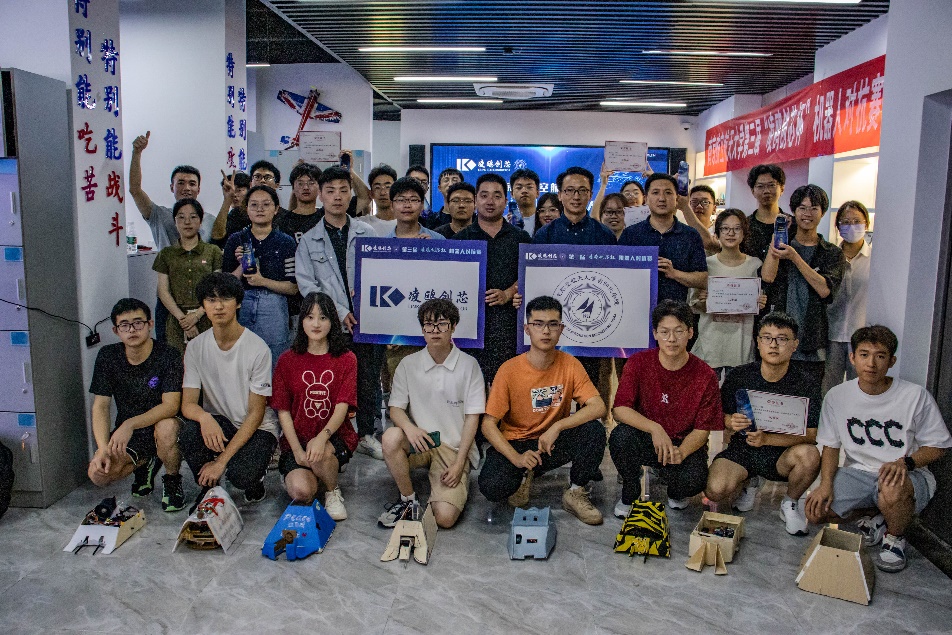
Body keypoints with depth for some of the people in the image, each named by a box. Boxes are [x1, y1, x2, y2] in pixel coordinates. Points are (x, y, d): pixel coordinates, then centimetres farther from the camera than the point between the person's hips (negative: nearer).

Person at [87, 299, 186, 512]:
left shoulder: (168, 358, -16)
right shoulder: (108, 356, -4)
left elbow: (171, 405, -25)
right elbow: (100, 406, -5)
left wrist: (130, 424, -38)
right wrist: (103, 448, -19)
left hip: (159, 425, -3)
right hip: (126, 433, 4)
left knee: (167, 427, -38)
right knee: (98, 475, -20)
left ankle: (172, 480, -8)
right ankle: (145, 463, 13)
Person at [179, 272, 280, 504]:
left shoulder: (258, 349, -16)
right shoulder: (196, 347, -3)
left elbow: (256, 414, -15)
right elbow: (188, 404, -9)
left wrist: (222, 460, -20)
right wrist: (204, 417, -35)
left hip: (256, 428, -3)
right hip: (217, 424, 4)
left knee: (241, 475, -31)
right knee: (189, 431, -30)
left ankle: (255, 477, 7)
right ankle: (209, 486, -2)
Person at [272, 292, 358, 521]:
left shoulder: (346, 360, 1)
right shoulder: (288, 360, 4)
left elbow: (342, 407, -9)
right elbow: (283, 410, 0)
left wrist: (322, 437, -28)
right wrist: (297, 450, -14)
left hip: (336, 437, 0)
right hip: (297, 438, 1)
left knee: (319, 454, -36)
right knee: (301, 492, -25)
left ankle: (334, 493, -3)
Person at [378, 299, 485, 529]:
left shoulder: (469, 365, -3)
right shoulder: (408, 364, 2)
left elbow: (472, 417, -4)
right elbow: (395, 408, 1)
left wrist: (459, 462, -11)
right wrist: (409, 427, -23)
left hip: (454, 447, -2)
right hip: (419, 441, 3)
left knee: (444, 518, -20)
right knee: (391, 437, -33)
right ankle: (408, 499, -10)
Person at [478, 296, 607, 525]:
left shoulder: (569, 365, -8)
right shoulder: (510, 370, -14)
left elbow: (598, 407, -17)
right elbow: (488, 424, -13)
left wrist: (557, 427, -29)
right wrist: (516, 457, -27)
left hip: (554, 444, 2)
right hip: (516, 443, -2)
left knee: (594, 430, -26)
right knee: (492, 487, -30)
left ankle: (576, 493, -3)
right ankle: (523, 476, 7)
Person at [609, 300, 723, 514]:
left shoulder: (705, 376, -10)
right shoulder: (639, 363, -9)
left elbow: (702, 429, -9)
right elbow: (619, 409, -15)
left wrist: (681, 452, -29)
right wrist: (655, 429, -31)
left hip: (684, 443, 0)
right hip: (644, 439, 1)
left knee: (692, 480, -32)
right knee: (621, 436, -33)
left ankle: (676, 494, 12)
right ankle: (630, 494, -1)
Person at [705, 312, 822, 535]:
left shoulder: (807, 384, -7)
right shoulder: (738, 376, -4)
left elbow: (811, 435, -14)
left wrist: (766, 438, -29)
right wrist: (730, 423, -24)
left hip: (782, 455, 0)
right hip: (741, 450, 1)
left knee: (809, 455, -34)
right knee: (716, 491, -26)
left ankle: (790, 503, 0)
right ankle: (750, 482, 13)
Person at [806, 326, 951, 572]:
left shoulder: (916, 396, -11)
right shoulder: (837, 396, -3)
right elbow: (831, 445, 3)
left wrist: (905, 463, -23)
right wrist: (826, 483, -14)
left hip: (908, 476, -3)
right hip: (858, 473, 3)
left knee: (892, 491, -39)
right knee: (815, 510, -19)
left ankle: (895, 537, -2)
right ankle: (874, 515, 12)